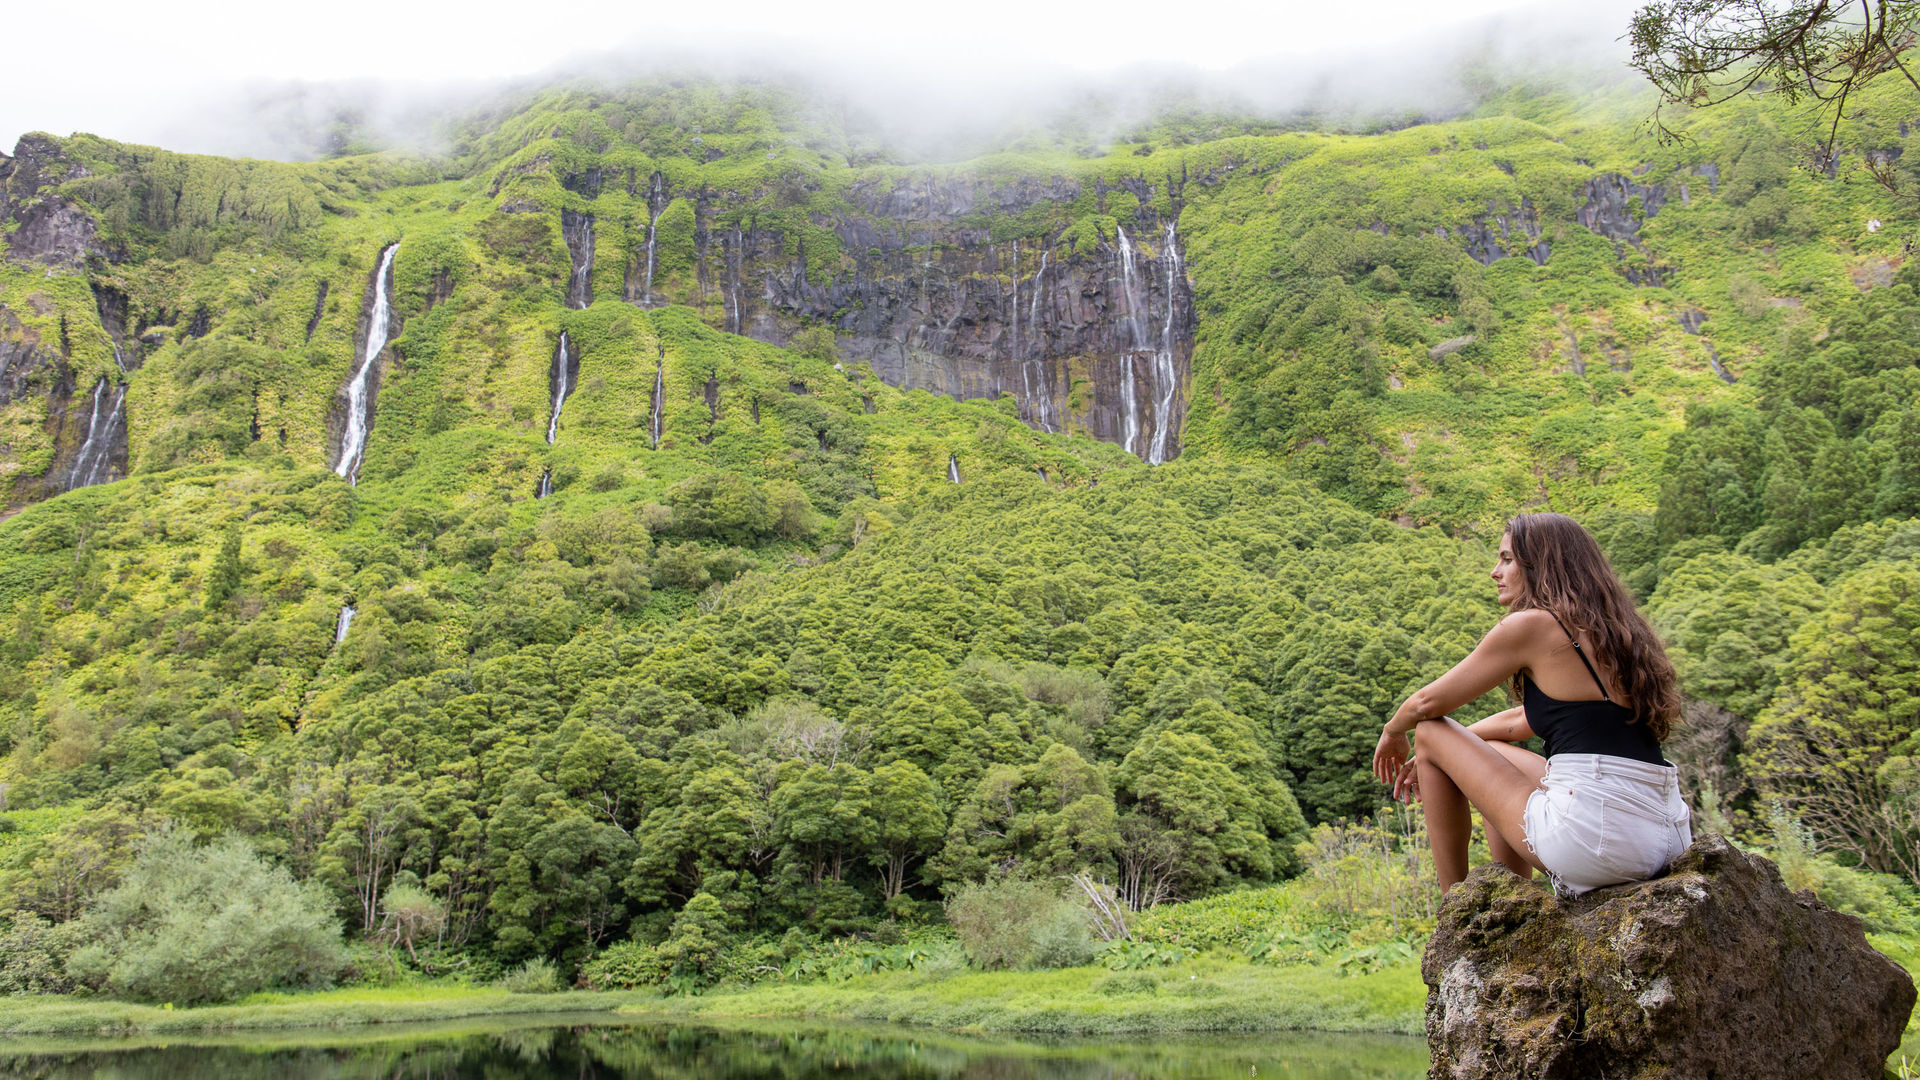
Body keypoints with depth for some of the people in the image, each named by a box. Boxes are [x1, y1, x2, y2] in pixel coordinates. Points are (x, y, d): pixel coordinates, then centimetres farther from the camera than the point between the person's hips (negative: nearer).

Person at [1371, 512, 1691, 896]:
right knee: (1491, 753, 30)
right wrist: (1452, 758, 32)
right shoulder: (1611, 629, 18)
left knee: (1430, 733, 7)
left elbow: (1429, 703, 2)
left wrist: (1393, 732, 23)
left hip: (1593, 837, -9)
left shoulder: (1533, 625, -6)